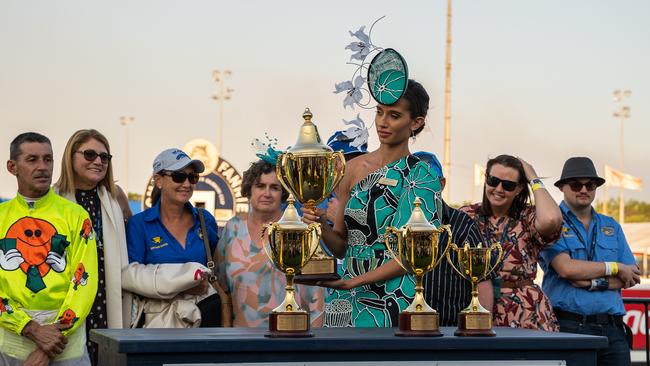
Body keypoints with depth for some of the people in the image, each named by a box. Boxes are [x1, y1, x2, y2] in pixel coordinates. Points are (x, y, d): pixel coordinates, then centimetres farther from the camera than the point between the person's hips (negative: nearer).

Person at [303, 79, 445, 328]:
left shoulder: (421, 177, -7)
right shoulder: (355, 168, 7)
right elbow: (341, 247, 10)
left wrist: (351, 282, -19)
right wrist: (322, 226, -11)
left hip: (392, 301, -4)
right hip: (345, 302, 4)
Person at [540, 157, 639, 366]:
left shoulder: (611, 227, 18)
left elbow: (632, 276, 10)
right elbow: (566, 268, -13)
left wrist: (594, 282, -8)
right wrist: (615, 268, -3)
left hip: (611, 329, 5)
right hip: (567, 325, -5)